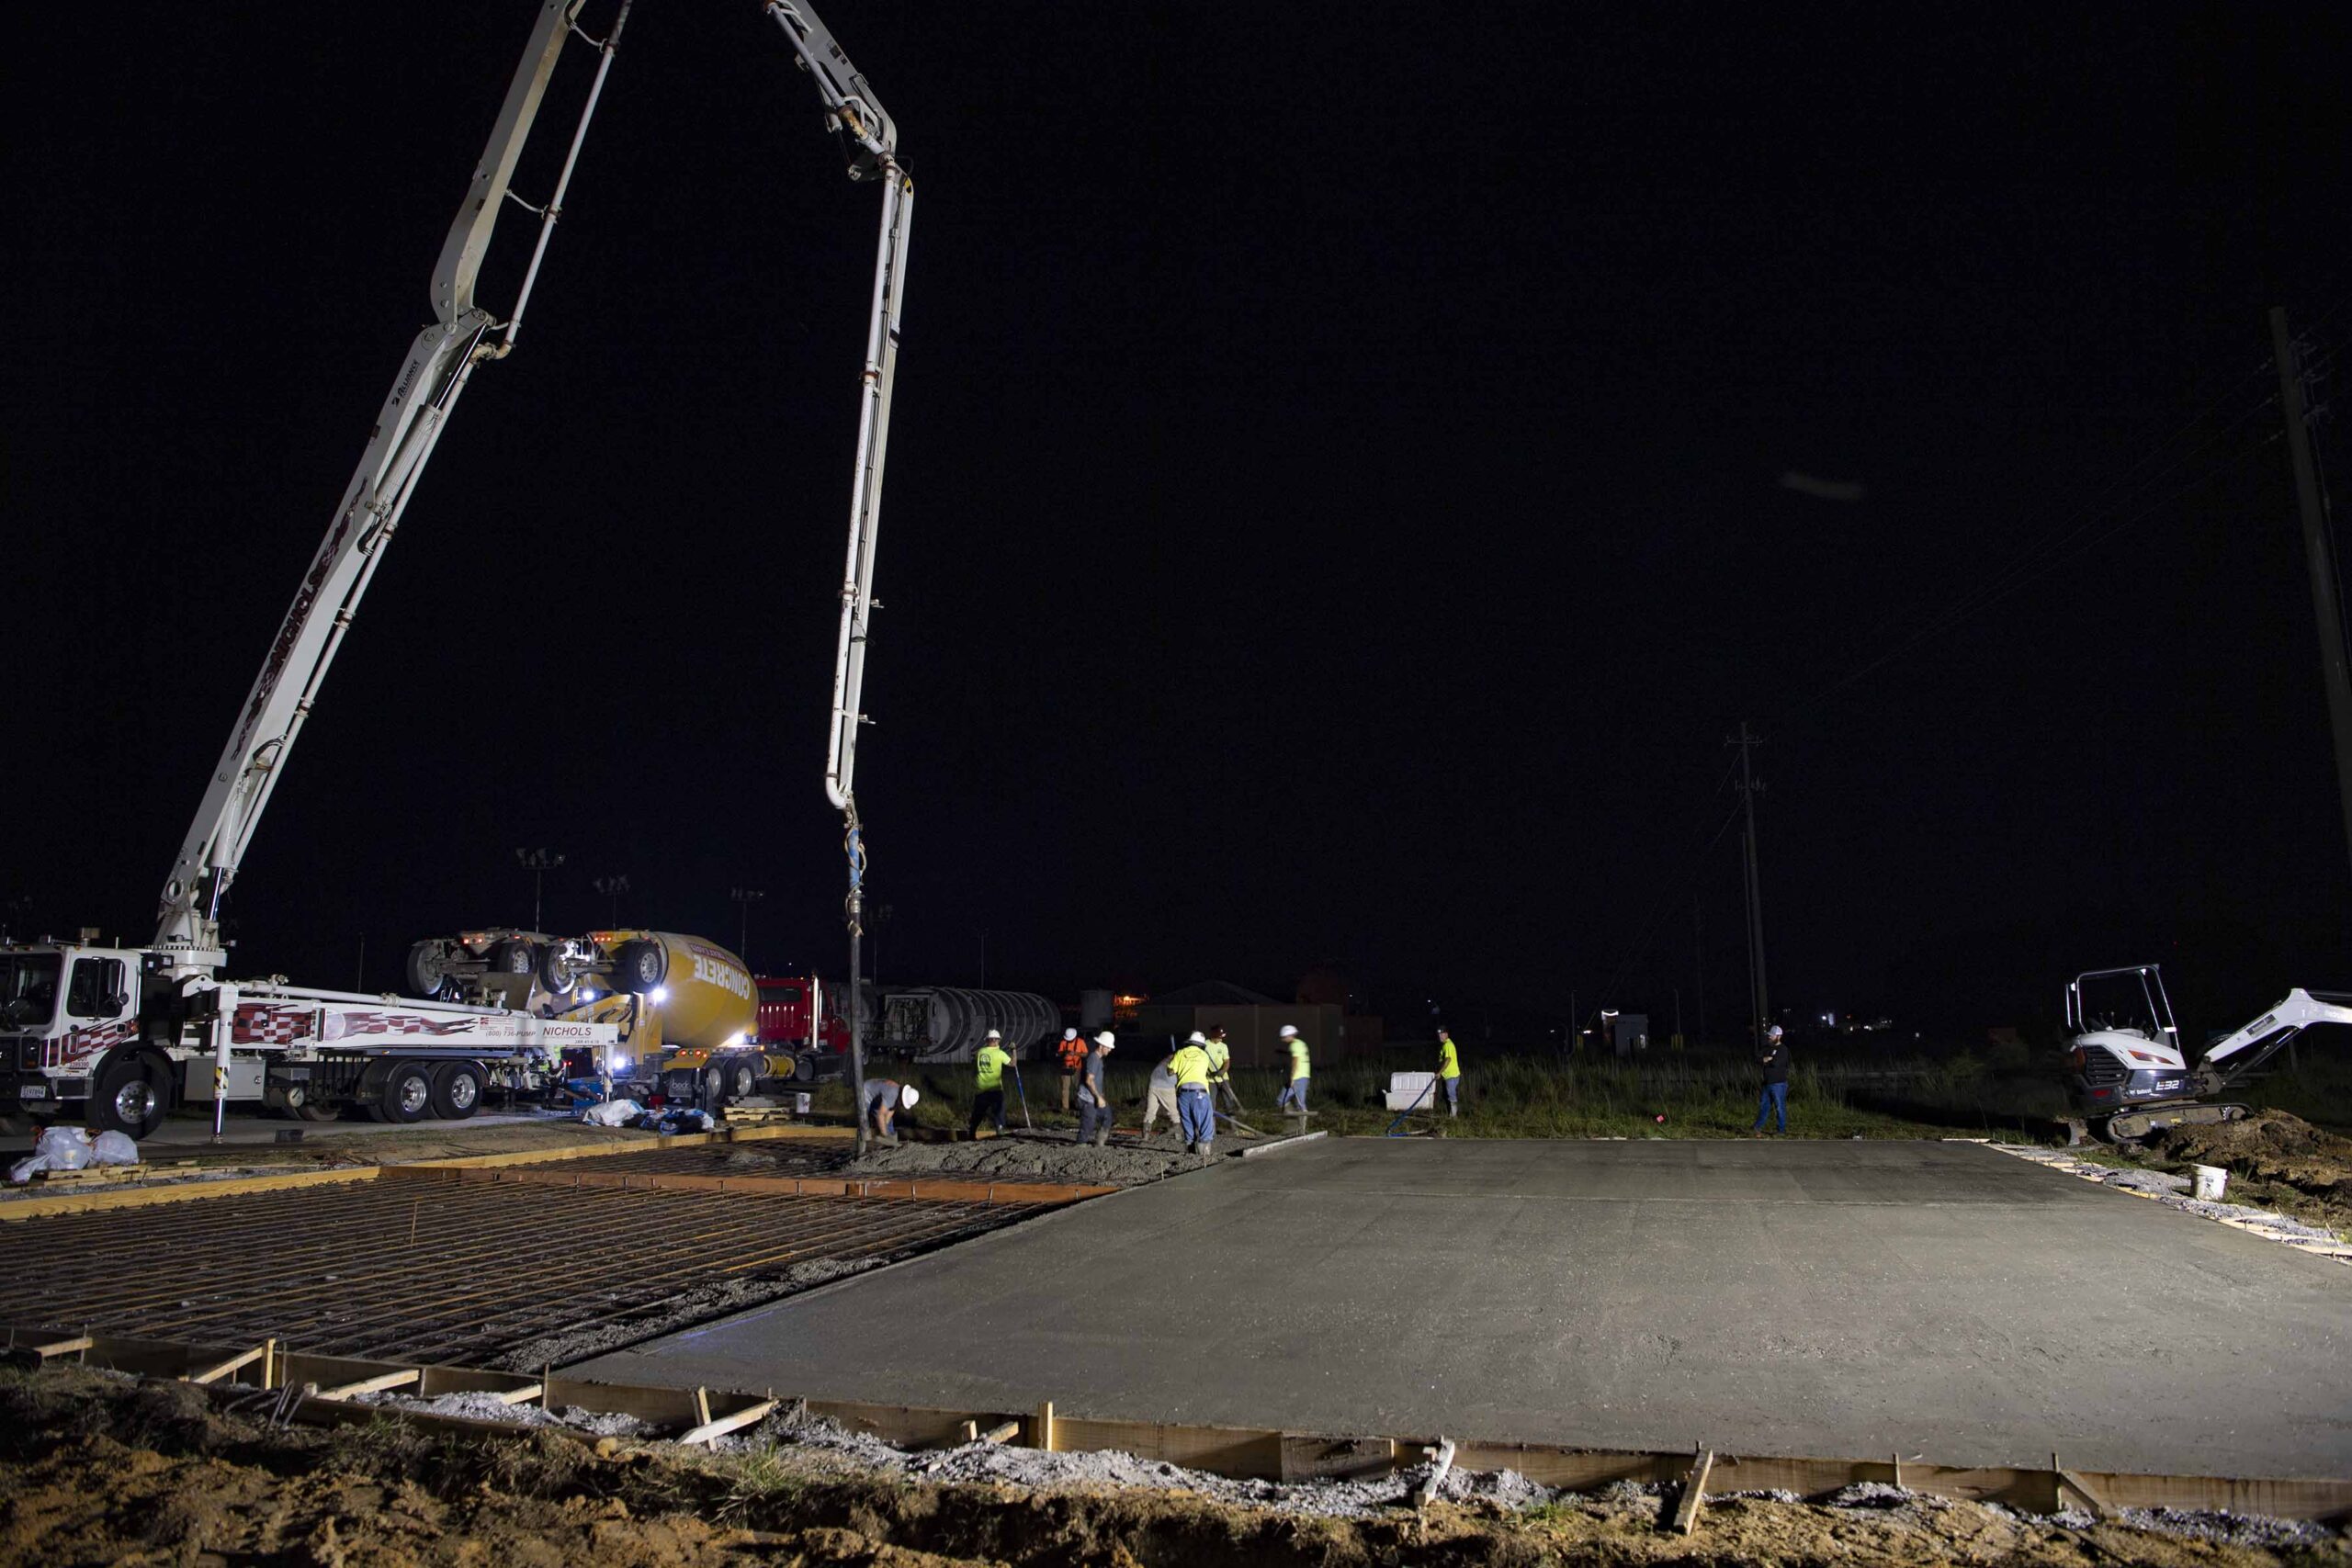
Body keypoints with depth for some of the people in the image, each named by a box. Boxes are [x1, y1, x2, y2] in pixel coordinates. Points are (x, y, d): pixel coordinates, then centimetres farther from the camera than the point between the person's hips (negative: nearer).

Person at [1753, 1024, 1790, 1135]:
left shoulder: (1783, 1050, -11)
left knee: (1780, 1107, -1)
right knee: (1764, 1105, 13)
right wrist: (1770, 1059, -11)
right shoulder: (1768, 1048, 14)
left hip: (1778, 1084, -7)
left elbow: (1776, 1063, -23)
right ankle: (1758, 1127, 19)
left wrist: (1766, 1060, -7)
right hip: (1768, 1083, 7)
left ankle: (1782, 1130, 8)